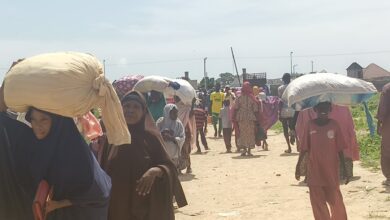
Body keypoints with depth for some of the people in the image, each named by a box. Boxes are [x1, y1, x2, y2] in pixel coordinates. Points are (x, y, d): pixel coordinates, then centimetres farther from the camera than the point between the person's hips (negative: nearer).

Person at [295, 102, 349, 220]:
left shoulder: (334, 125, -5)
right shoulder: (310, 125, -3)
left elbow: (340, 149, -1)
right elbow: (304, 148, 4)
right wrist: (298, 166, 6)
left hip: (331, 172, -1)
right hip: (314, 172, 1)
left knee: (336, 201, 7)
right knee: (318, 202, 6)